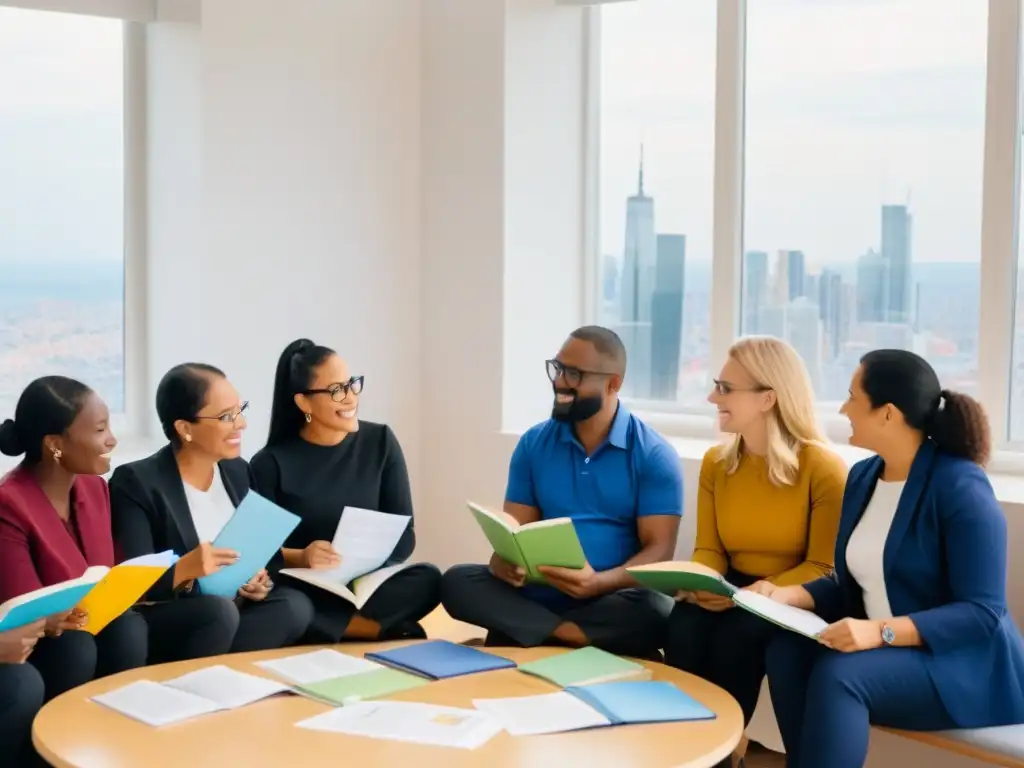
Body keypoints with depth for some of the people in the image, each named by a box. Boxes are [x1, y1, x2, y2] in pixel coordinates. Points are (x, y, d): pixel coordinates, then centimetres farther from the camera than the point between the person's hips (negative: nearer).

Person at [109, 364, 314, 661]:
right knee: (219, 611, -35)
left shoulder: (237, 471, 9)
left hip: (232, 611, 7)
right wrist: (184, 569, -37)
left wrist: (260, 578, -9)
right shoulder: (137, 483, -12)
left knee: (295, 606, -21)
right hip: (163, 622, -6)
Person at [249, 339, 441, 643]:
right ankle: (388, 627, -28)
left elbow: (403, 536, 1)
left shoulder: (380, 442, 3)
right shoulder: (271, 463, -3)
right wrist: (302, 557, -28)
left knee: (427, 580, -28)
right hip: (303, 588, -1)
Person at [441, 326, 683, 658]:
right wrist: (503, 562, -18)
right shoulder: (534, 443, 8)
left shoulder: (653, 454, -3)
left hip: (612, 599, -3)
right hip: (539, 594, 3)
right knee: (456, 582, -21)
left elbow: (659, 548, -8)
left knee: (654, 612, -36)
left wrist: (599, 583, -27)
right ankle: (564, 635, -31)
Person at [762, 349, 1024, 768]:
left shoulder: (961, 488, -18)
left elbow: (982, 613, -22)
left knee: (838, 673, -30)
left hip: (966, 665, -7)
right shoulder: (863, 476, 5)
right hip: (887, 651, 7)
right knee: (787, 650, -19)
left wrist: (881, 632, -33)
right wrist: (788, 594, -8)